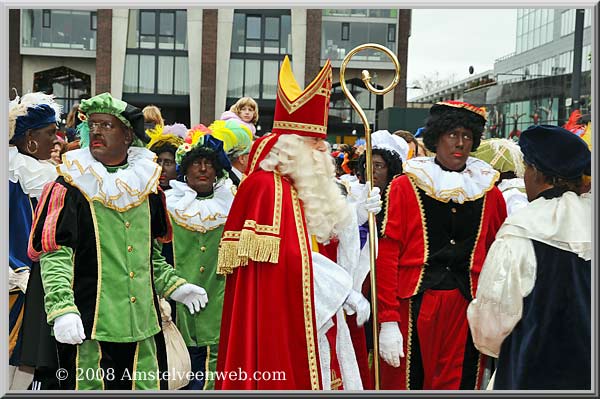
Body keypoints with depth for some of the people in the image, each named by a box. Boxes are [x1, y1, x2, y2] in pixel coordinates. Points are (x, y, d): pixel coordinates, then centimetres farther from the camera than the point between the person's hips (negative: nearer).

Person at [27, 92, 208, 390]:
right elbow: (54, 253, -11)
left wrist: (173, 286, 12)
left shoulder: (146, 183, 11)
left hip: (142, 322, 5)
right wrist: (62, 308, -22)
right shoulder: (71, 186, -5)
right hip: (89, 323, -4)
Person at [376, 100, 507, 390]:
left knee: (459, 384, 7)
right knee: (405, 382, 5)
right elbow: (386, 255, -5)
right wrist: (388, 321, -11)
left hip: (467, 307, 3)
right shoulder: (405, 187, -1)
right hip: (413, 303, -2)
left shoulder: (488, 191, 8)